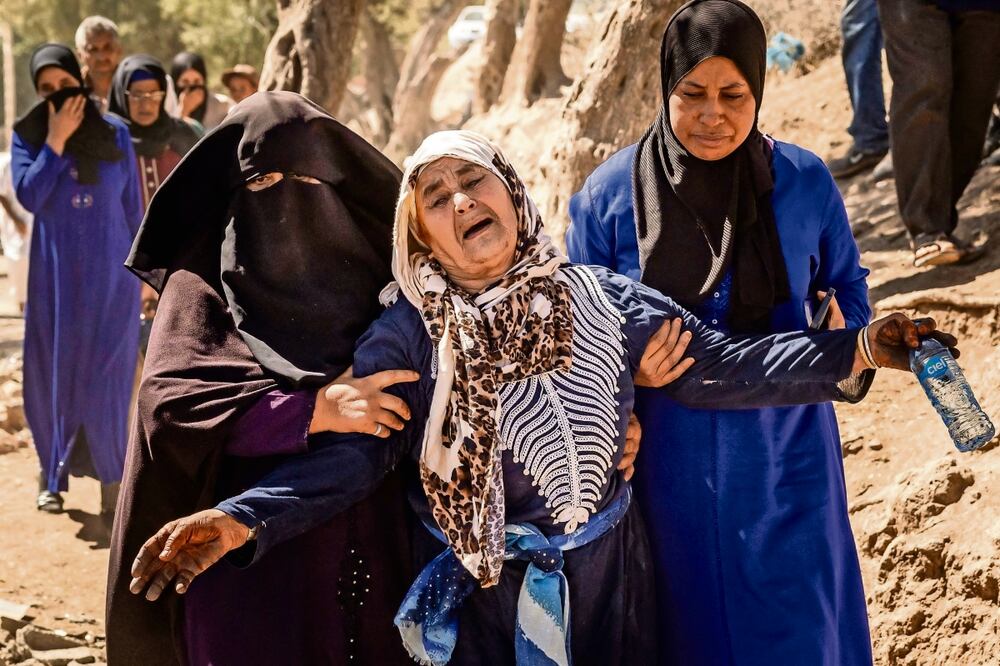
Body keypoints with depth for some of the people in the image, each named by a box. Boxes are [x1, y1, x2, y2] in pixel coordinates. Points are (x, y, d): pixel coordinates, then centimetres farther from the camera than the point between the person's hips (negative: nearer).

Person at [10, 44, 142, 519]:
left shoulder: (115, 132, 2)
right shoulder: (28, 136, 0)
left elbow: (133, 207, 6)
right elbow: (29, 196, -15)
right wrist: (57, 139, -16)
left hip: (111, 275, 0)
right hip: (56, 275, 1)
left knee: (106, 379, -3)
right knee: (51, 374, 7)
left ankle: (112, 481, 3)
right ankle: (53, 472, 22)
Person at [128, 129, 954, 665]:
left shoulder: (602, 300, -3)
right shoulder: (406, 337, -9)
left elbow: (720, 366, -3)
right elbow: (348, 455, -15)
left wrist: (854, 347, -12)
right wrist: (241, 519, -31)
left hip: (609, 582, 2)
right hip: (483, 599, -2)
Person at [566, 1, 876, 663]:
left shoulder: (804, 182, -5)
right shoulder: (607, 195, -8)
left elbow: (848, 284, 10)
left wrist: (845, 337, -11)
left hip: (785, 456, 1)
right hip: (671, 461, 0)